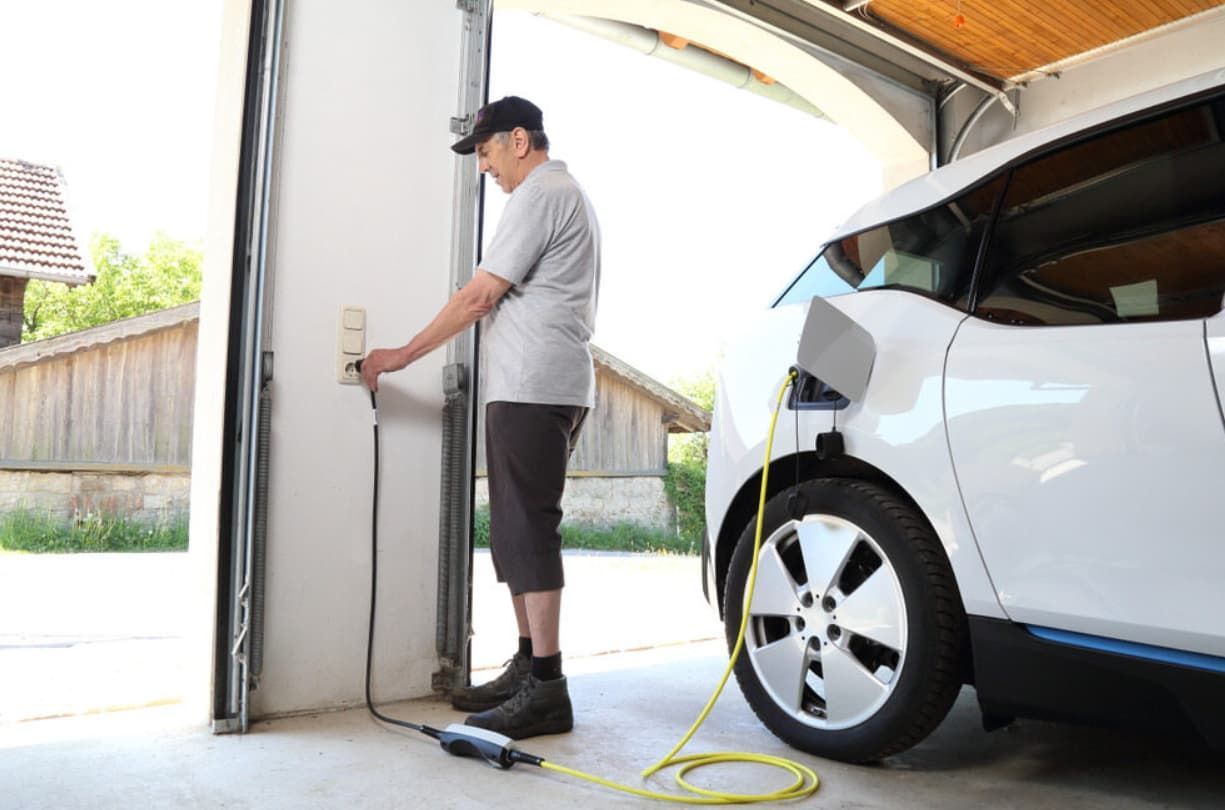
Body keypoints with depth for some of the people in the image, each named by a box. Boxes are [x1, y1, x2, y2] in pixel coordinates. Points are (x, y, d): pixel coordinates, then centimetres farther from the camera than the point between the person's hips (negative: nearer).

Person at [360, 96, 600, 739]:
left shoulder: (540, 194, -6)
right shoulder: (570, 195, 27)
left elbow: (478, 296, -9)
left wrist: (402, 355, -3)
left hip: (533, 388, -10)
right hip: (544, 389, 10)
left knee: (529, 530, -11)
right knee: (518, 533, 11)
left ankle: (546, 688, -9)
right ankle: (527, 668, 16)